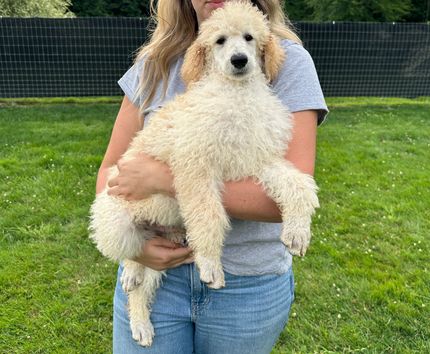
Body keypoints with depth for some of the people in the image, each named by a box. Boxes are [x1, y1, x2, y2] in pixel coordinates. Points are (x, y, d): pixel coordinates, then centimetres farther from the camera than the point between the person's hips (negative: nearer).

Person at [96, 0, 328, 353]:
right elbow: (111, 170, 4)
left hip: (249, 284, -1)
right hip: (154, 270, 2)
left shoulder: (287, 61, -9)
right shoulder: (155, 64, 1)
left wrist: (163, 177, -21)